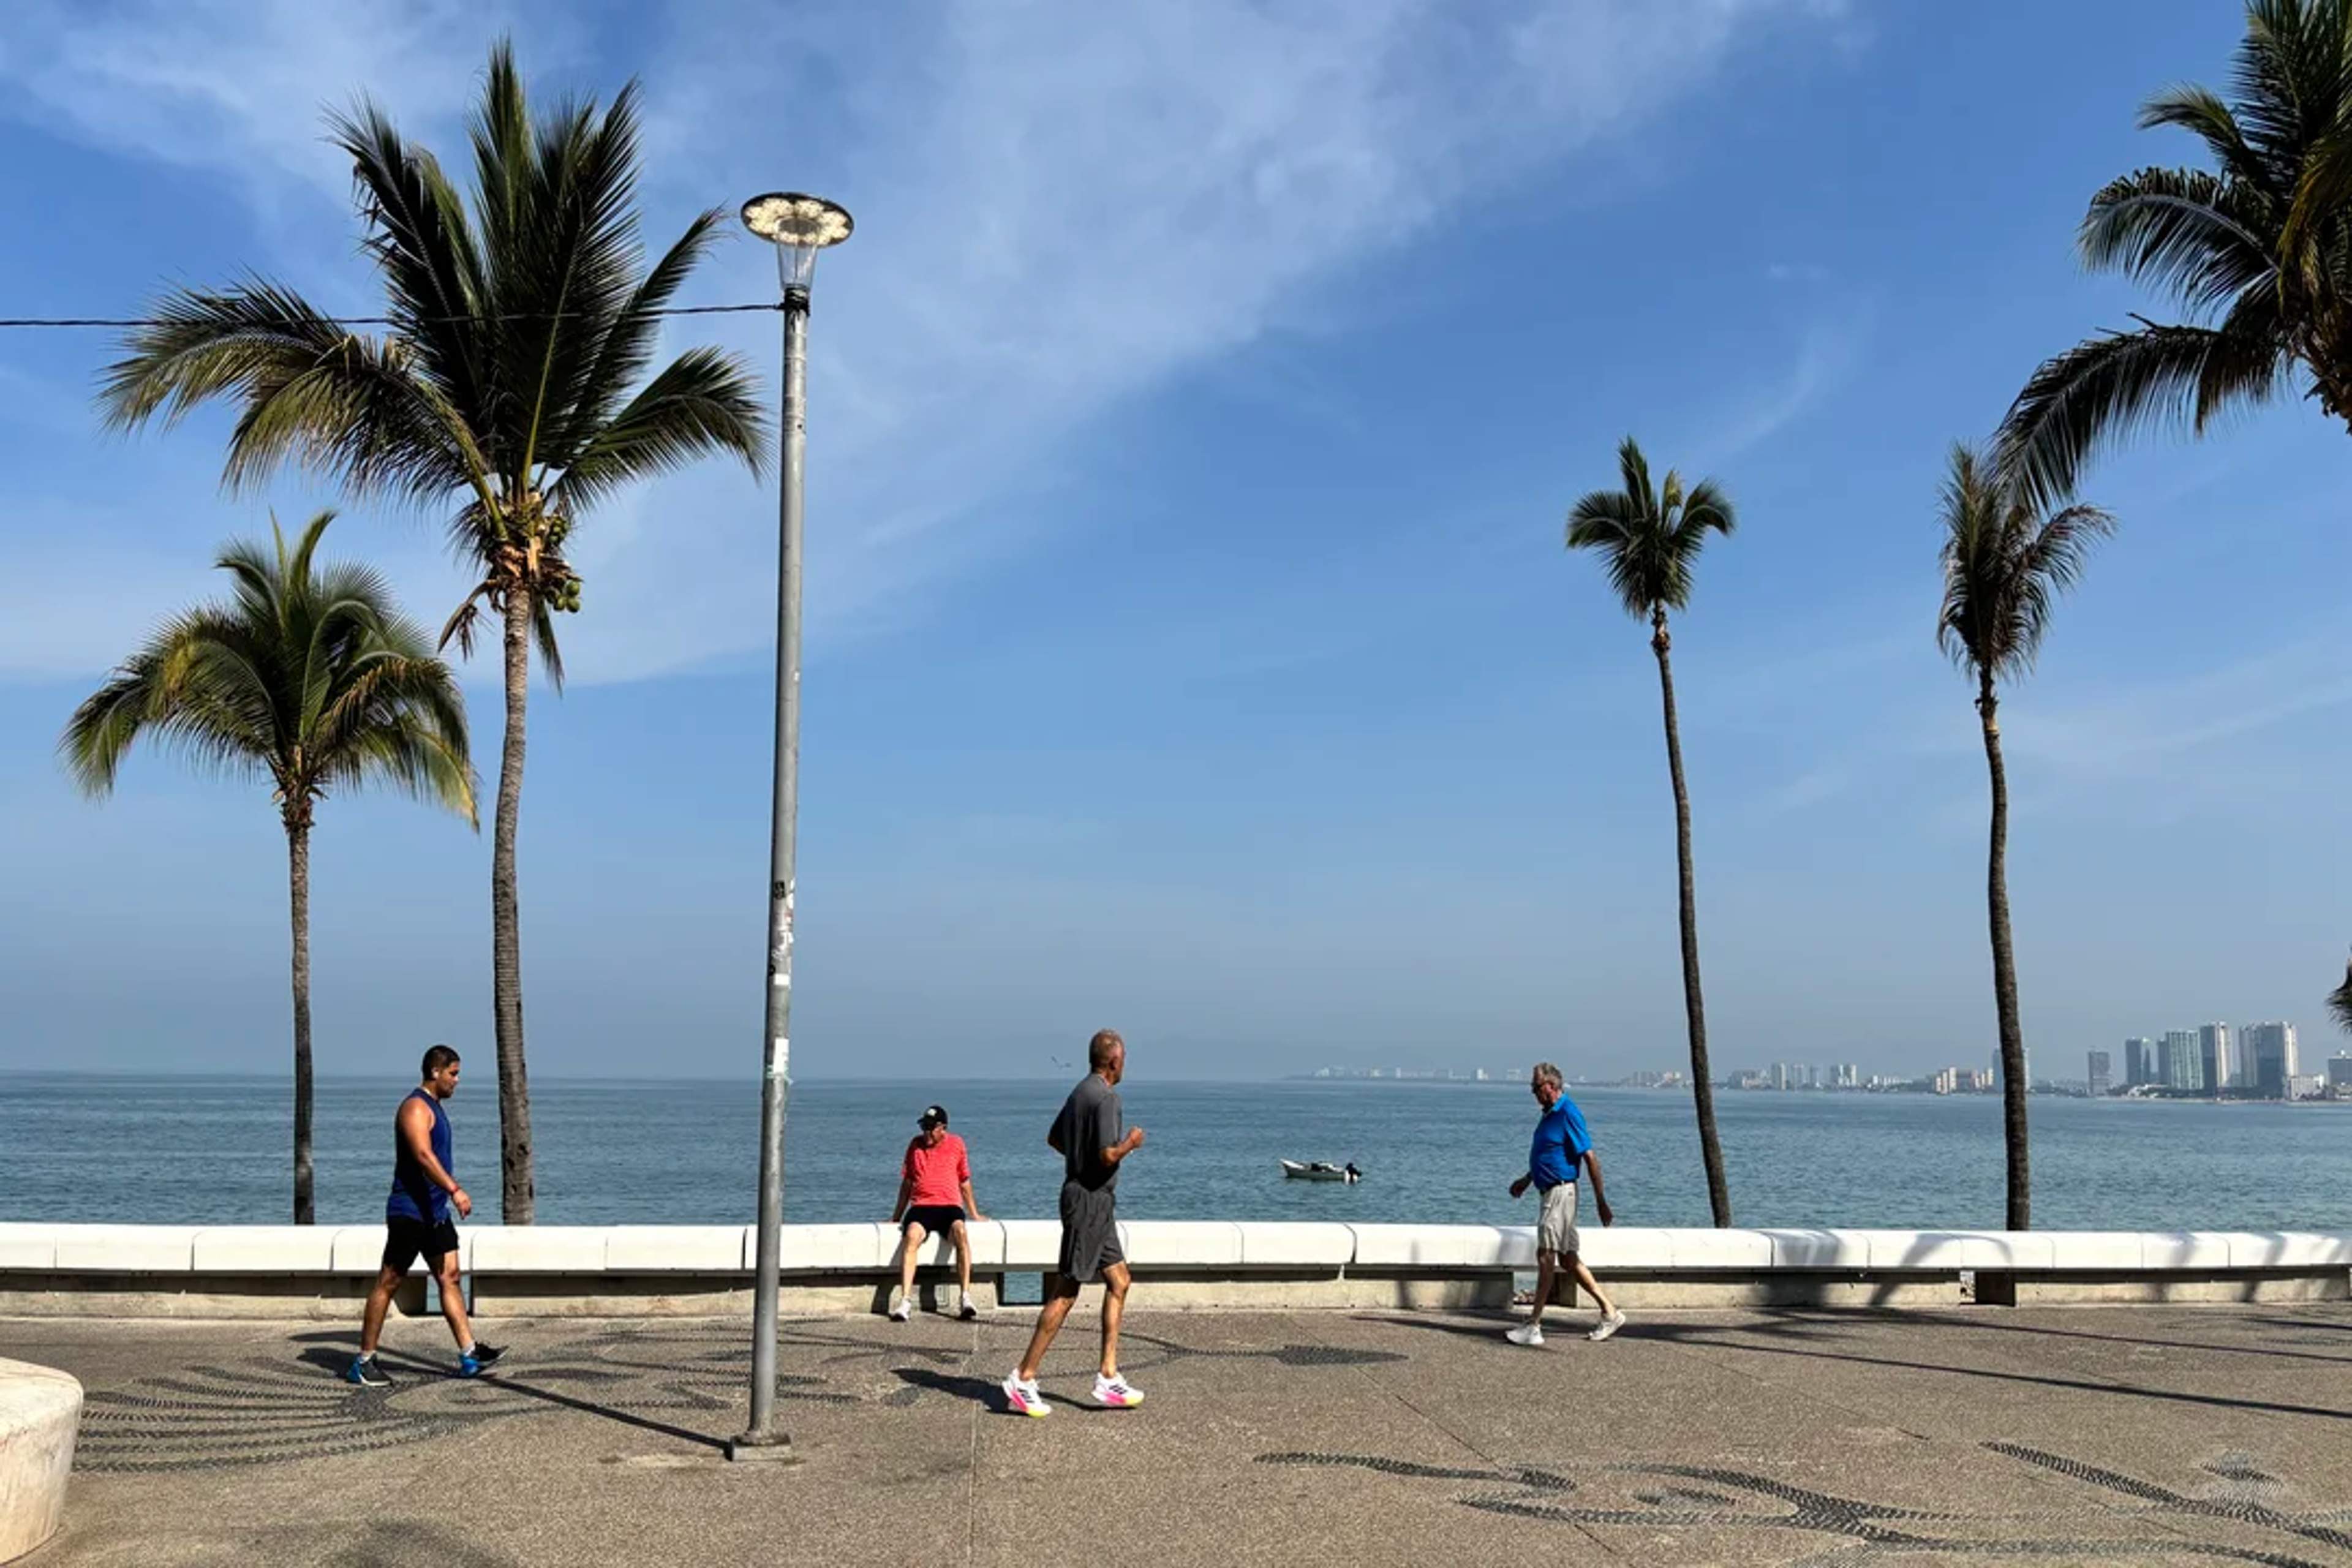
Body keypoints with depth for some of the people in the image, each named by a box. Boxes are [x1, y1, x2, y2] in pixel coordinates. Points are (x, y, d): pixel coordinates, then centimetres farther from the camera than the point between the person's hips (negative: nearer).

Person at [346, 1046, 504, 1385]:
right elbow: (423, 1155, -29)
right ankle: (362, 1363, 8)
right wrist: (455, 1189, -38)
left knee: (450, 1278, 4)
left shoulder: (433, 1106, 17)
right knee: (388, 1283, -1)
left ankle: (470, 1356, 3)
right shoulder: (415, 1107, -14)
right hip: (410, 1212, -10)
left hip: (435, 1211, 10)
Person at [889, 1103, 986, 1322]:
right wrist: (896, 1217, 20)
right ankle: (905, 1301, -40)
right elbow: (907, 1183, 20)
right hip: (921, 1207, 1)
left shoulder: (956, 1144, 12)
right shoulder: (916, 1145, 14)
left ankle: (966, 1298, -38)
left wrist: (975, 1214, 21)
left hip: (950, 1206, -1)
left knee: (961, 1233, -35)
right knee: (911, 1236, -33)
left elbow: (965, 1182, 20)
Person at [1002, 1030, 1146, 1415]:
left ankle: (1108, 1378, 12)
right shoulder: (1105, 1097, -17)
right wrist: (1131, 1142, -7)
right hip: (1090, 1200, -10)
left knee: (1119, 1282, 12)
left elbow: (1054, 1139, 25)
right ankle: (1023, 1380, -1)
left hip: (1093, 1201, 10)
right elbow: (1109, 1155, -24)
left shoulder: (1080, 1092, 14)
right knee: (1065, 1294, -6)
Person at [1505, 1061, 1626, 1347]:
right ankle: (1610, 1313, 20)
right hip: (1551, 1192, 10)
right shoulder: (1550, 1113, 14)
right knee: (1567, 1258, 13)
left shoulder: (1568, 1114, -16)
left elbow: (1590, 1158, -18)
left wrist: (1601, 1202, -18)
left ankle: (1534, 1327, -7)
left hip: (1561, 1192, -10)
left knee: (1546, 1256, -9)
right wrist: (1527, 1179, 30)